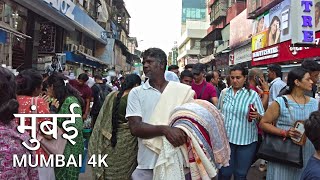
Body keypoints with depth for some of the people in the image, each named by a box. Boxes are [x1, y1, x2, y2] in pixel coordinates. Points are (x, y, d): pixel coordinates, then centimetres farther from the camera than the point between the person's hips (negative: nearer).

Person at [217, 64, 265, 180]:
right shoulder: (224, 93, 3)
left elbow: (263, 119, -5)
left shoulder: (253, 95, -5)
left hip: (246, 141, -2)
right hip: (225, 139, 2)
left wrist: (257, 116, -26)